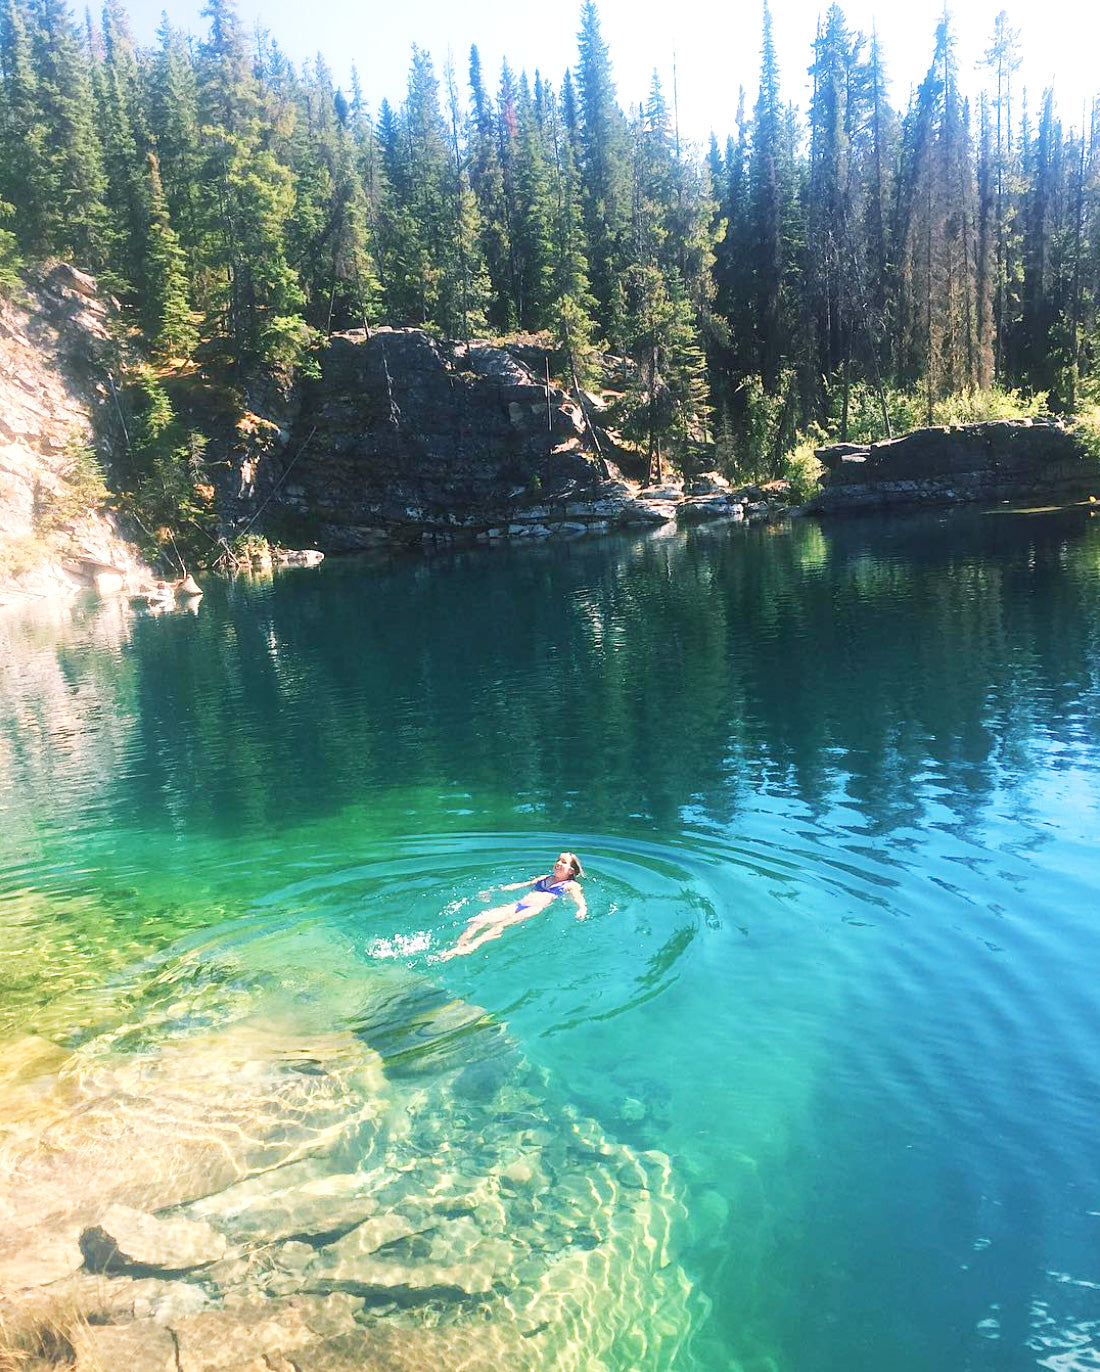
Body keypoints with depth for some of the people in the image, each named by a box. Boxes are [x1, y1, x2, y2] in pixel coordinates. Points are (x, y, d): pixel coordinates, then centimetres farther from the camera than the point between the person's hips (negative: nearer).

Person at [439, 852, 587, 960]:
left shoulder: (571, 885, 17)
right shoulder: (544, 878, 34)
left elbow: (579, 900, -2)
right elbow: (520, 884, 28)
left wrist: (582, 910, -27)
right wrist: (495, 890, 18)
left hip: (535, 909, -6)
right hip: (517, 905, 6)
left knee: (502, 924, -34)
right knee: (480, 919, -22)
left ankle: (471, 947, -53)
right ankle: (458, 947, -39)